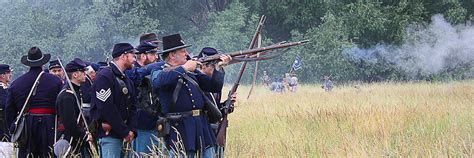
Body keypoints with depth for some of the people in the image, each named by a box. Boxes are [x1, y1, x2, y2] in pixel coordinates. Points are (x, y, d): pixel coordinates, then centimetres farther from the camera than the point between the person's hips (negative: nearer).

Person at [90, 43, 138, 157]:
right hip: (110, 134, -9)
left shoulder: (126, 80, 20)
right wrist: (125, 132, -15)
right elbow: (106, 108, -18)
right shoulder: (104, 76, -11)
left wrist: (131, 130, -2)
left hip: (124, 135, 9)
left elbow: (132, 108, 17)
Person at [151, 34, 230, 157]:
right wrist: (184, 68, -21)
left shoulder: (192, 71, 16)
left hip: (202, 127, 6)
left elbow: (214, 87, 17)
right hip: (179, 128, -6)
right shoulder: (160, 72, -2)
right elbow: (159, 82, -28)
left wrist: (219, 68, 1)